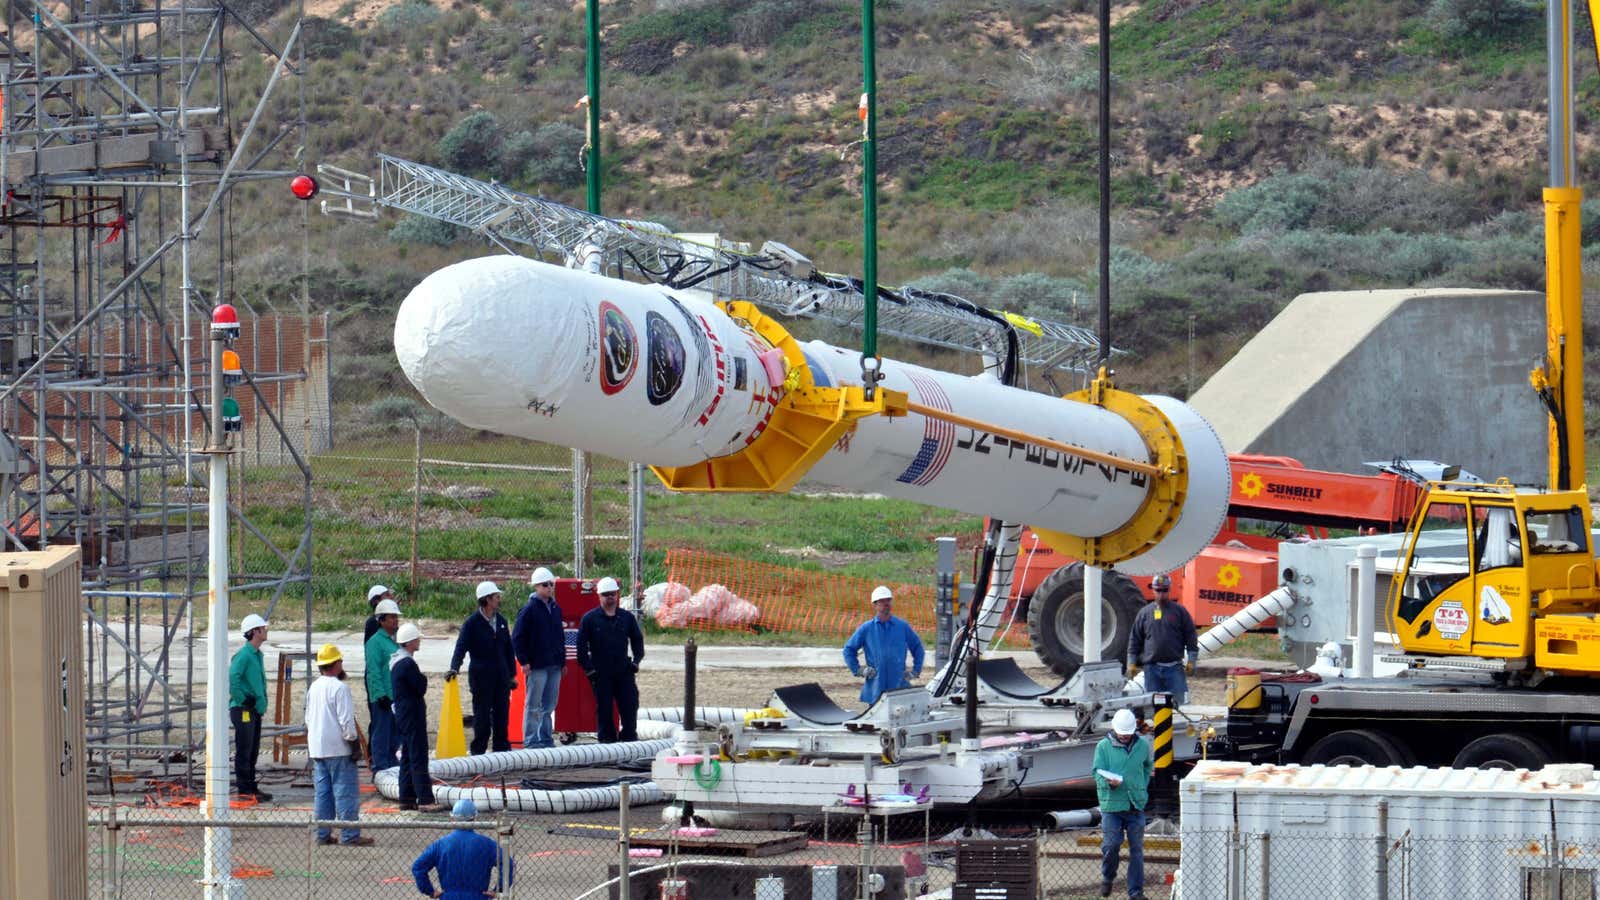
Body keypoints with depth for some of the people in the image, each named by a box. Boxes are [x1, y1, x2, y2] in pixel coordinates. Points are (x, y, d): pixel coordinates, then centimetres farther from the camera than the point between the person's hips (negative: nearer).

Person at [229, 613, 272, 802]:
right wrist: (241, 700, -18)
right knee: (244, 751, -6)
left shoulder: (257, 654, 15)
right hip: (243, 710, -9)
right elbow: (232, 678, -24)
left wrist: (262, 703, 19)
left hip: (255, 709, 9)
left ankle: (252, 788, 20)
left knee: (253, 751, 14)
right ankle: (244, 791, -4)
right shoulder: (244, 655, -15)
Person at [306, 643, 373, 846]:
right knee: (346, 791, -5)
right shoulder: (340, 688, -14)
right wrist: (354, 744, -10)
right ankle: (350, 835, -7)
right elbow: (346, 720, -17)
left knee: (323, 792, 11)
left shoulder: (314, 687, 11)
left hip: (317, 749, 8)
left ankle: (323, 834, 12)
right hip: (338, 749, -8)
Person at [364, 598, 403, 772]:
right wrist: (381, 695, -20)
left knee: (394, 733, 13)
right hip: (382, 697, -8)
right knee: (381, 733, -5)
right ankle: (380, 767, -2)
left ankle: (390, 763, 22)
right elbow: (374, 671, -15)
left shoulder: (396, 639, 16)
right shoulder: (375, 641, -11)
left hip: (398, 697, 8)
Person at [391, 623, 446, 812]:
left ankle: (407, 798, 18)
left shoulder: (396, 660, 12)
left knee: (407, 757, 14)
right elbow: (422, 688, -17)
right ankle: (425, 800, -10)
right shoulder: (408, 664, -20)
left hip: (402, 713, 10)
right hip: (412, 714, -10)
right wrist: (424, 678, 0)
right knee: (419, 758, -9)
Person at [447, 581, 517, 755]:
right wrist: (454, 668, -29)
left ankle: (502, 747, 15)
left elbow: (508, 649, 17)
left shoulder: (501, 621, 11)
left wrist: (512, 674, 16)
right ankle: (479, 750, 5)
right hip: (481, 675, -5)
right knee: (482, 715, -1)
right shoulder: (472, 623, -7)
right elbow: (461, 647, -13)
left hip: (501, 675, 5)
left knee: (502, 714, 7)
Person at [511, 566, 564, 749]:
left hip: (554, 665, 6)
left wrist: (563, 661, 17)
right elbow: (517, 637, -8)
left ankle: (546, 738, 16)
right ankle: (531, 740, 0)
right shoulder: (530, 609, -8)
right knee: (534, 705, -3)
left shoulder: (556, 608, 12)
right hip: (536, 665, -6)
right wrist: (524, 662, -12)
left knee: (549, 705, 10)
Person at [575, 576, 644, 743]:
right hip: (601, 673, -3)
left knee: (630, 705, 1)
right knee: (604, 708, 1)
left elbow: (637, 640, 19)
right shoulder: (590, 618, 0)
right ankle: (607, 738, 9)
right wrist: (587, 668, -6)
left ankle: (630, 736, 13)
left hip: (624, 671, 3)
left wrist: (636, 661, 7)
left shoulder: (626, 617, 9)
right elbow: (581, 645, 0)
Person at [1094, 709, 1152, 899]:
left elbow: (1148, 766, 23)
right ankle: (1107, 878, 21)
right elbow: (1097, 772, -5)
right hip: (1111, 805, -2)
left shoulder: (1143, 745, 5)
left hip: (1136, 805, 2)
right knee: (1111, 845, -8)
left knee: (1137, 849, 4)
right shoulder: (1103, 747, -3)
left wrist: (1142, 787, 12)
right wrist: (1109, 782, -26)